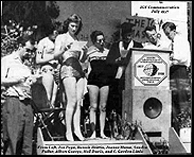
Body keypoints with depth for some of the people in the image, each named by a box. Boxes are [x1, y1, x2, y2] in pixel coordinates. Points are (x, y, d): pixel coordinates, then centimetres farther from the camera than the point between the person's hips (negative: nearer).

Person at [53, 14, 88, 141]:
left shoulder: (77, 40, 22)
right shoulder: (61, 37, 8)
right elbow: (56, 55, -2)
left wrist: (85, 52, -1)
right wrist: (64, 49, -20)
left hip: (79, 70, 6)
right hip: (68, 69, -6)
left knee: (79, 102, -3)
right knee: (72, 102, -13)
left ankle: (77, 128, -4)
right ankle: (68, 131, -12)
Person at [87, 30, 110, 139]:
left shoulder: (107, 51, 14)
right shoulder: (89, 51, 4)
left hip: (105, 79, 3)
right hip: (93, 79, -3)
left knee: (103, 107, 3)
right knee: (93, 106, -3)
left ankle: (102, 132, 6)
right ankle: (94, 132, -1)